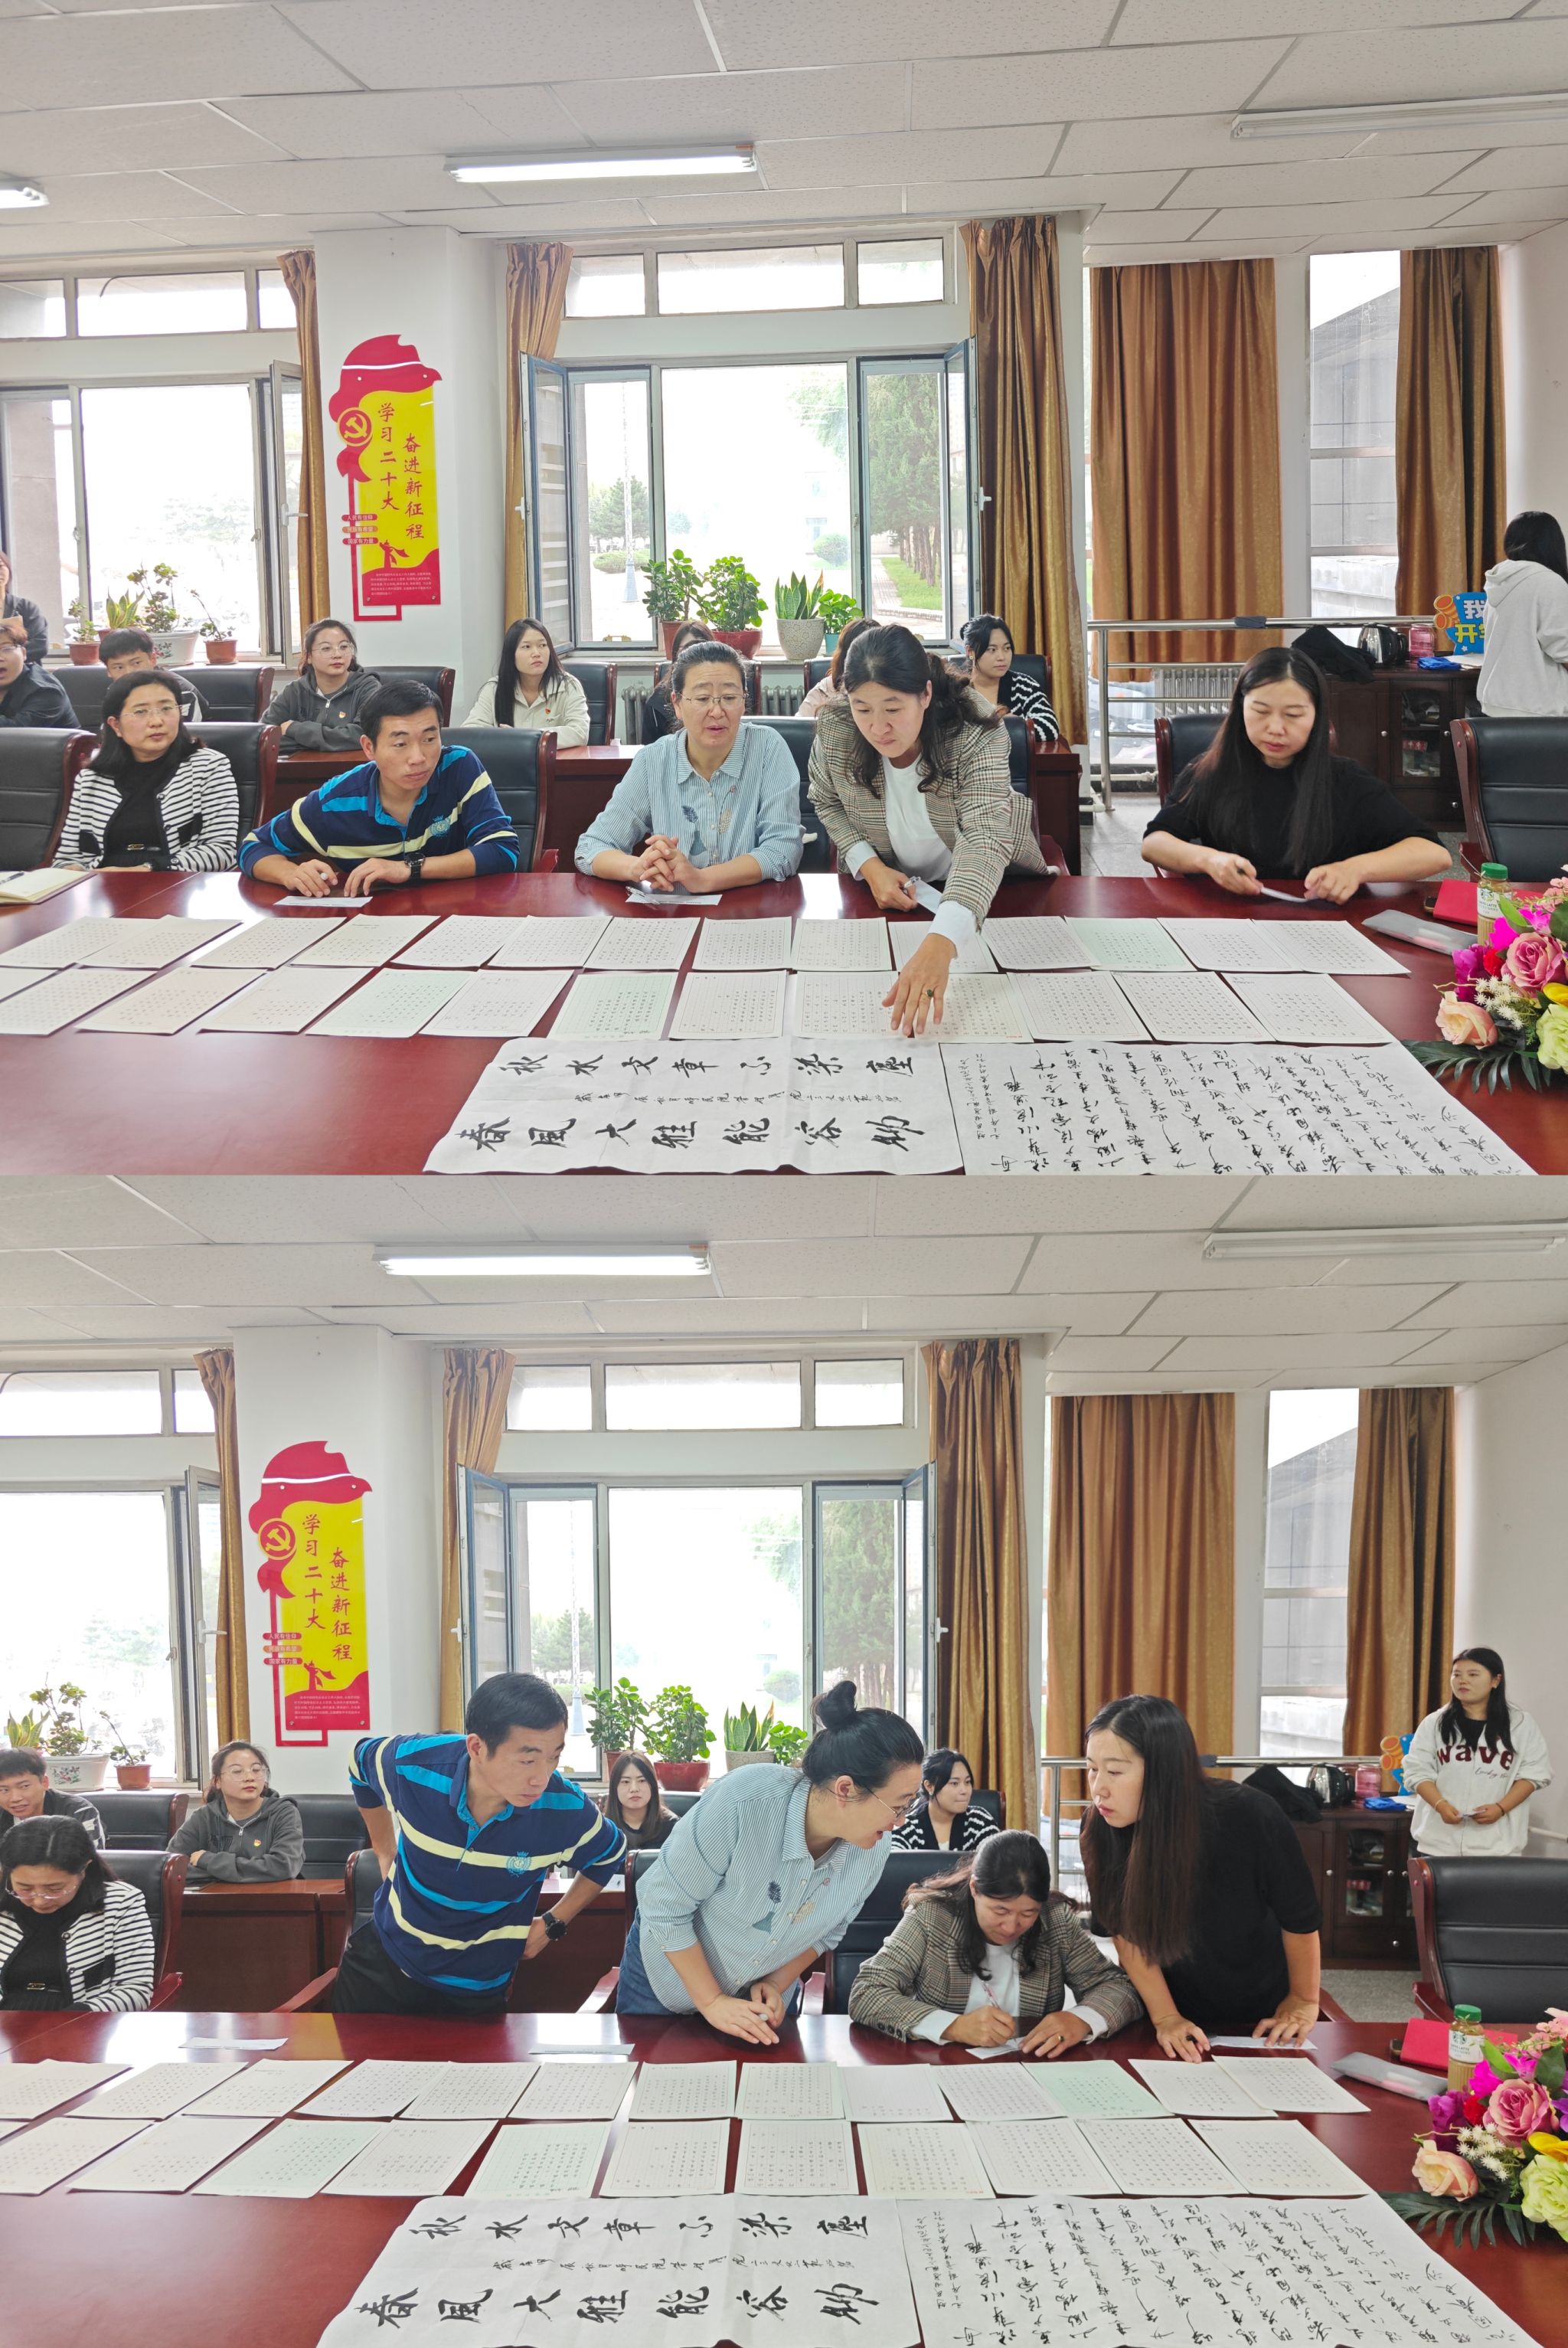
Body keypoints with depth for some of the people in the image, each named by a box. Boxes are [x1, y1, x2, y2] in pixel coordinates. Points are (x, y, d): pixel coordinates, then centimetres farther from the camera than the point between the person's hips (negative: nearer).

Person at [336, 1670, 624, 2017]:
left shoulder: (564, 1809, -26)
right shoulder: (412, 1764, -26)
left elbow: (610, 1855, -1)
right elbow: (362, 1760, 2)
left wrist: (553, 1924, -3)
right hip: (381, 1965, 1)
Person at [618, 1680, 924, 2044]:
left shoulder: (873, 1852, -21)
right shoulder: (742, 1803, -38)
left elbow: (828, 1931, 0)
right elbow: (664, 1906, -26)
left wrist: (775, 1984, -14)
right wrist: (712, 2002, -22)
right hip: (668, 1981, -3)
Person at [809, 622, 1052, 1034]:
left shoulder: (978, 737, -31)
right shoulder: (835, 733, -21)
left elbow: (984, 841, -45)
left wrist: (940, 942, -63)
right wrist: (869, 866, -19)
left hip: (987, 888, -2)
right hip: (888, 891, 2)